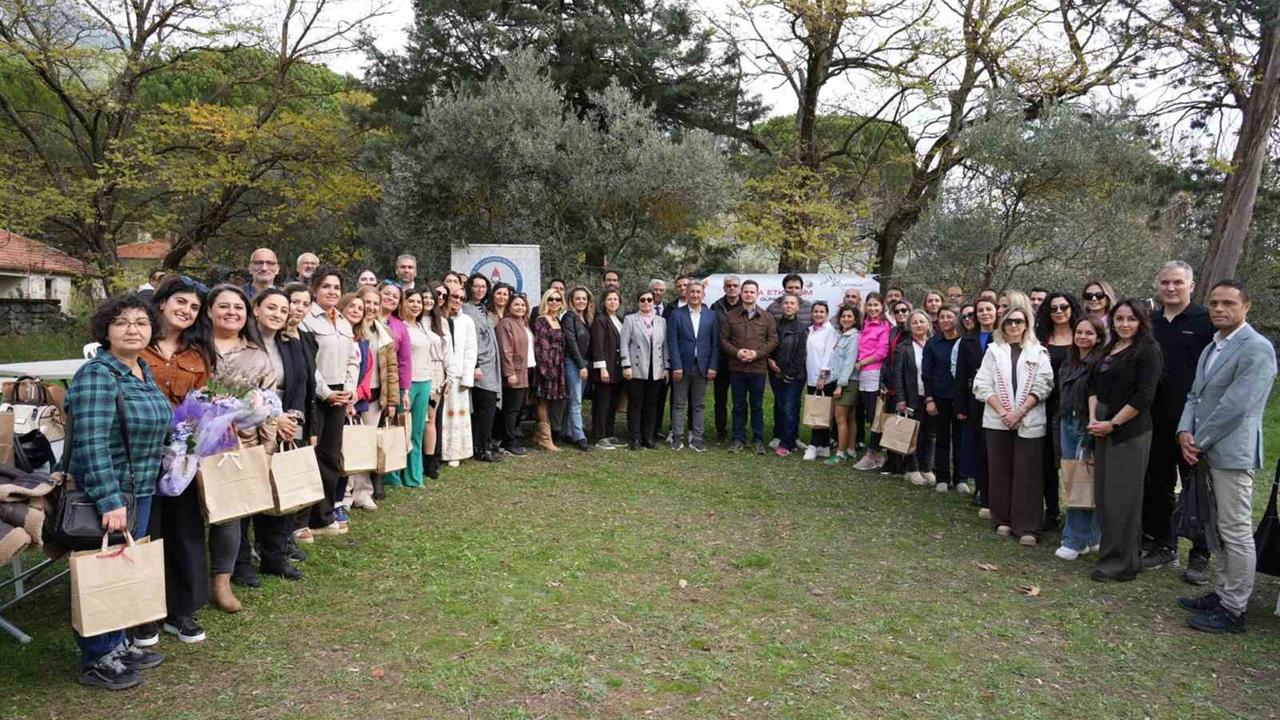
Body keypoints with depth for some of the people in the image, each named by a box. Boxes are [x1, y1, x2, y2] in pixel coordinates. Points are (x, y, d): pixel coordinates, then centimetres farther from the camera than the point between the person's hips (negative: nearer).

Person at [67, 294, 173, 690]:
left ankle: (117, 643, 33)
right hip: (106, 493, -8)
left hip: (140, 490, 8)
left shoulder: (143, 370, 8)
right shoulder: (96, 375, -19)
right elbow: (92, 443, -26)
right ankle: (96, 661, 19)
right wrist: (110, 500, -29)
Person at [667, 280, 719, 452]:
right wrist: (676, 366, -10)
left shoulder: (712, 315, 6)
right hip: (682, 366, -2)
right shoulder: (676, 314, 0)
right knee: (679, 404, 4)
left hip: (702, 367, 2)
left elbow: (715, 343, 4)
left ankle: (697, 438, 13)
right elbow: (672, 341, -4)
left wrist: (713, 367, -3)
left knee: (699, 405, 7)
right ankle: (677, 437, 12)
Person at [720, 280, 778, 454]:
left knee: (757, 406, 6)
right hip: (736, 368, 1)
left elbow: (773, 340, 2)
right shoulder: (730, 316, 5)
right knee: (738, 405, 8)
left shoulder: (767, 317, 5)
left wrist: (757, 354, -11)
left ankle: (758, 440, 14)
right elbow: (723, 339, 4)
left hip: (758, 367, 0)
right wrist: (736, 352, -12)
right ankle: (738, 439, 16)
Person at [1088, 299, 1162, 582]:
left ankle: (1121, 562, 8)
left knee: (1122, 498, -2)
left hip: (1130, 433, -7)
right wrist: (1093, 419, 0)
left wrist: (1112, 424, -12)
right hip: (1103, 430, 7)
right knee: (1103, 495, 10)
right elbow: (1094, 386, 15)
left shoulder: (1148, 351, -7)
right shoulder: (1109, 349, 15)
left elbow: (1144, 397, -13)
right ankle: (1111, 552, 23)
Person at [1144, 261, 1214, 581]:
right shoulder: (1150, 323, 10)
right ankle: (1164, 546, 25)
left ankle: (1200, 556, 12)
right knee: (1158, 486, 12)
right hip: (1156, 420, 5)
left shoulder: (1206, 321, -5)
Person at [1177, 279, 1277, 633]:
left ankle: (1233, 611, 5)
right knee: (1222, 528, 17)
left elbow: (1235, 405, -20)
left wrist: (1199, 442, -13)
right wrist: (1185, 432, -3)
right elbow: (1196, 395, 14)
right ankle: (1223, 593, 28)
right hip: (1209, 451, 9)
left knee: (1236, 532, -3)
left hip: (1232, 452, -9)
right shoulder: (1211, 348, 16)